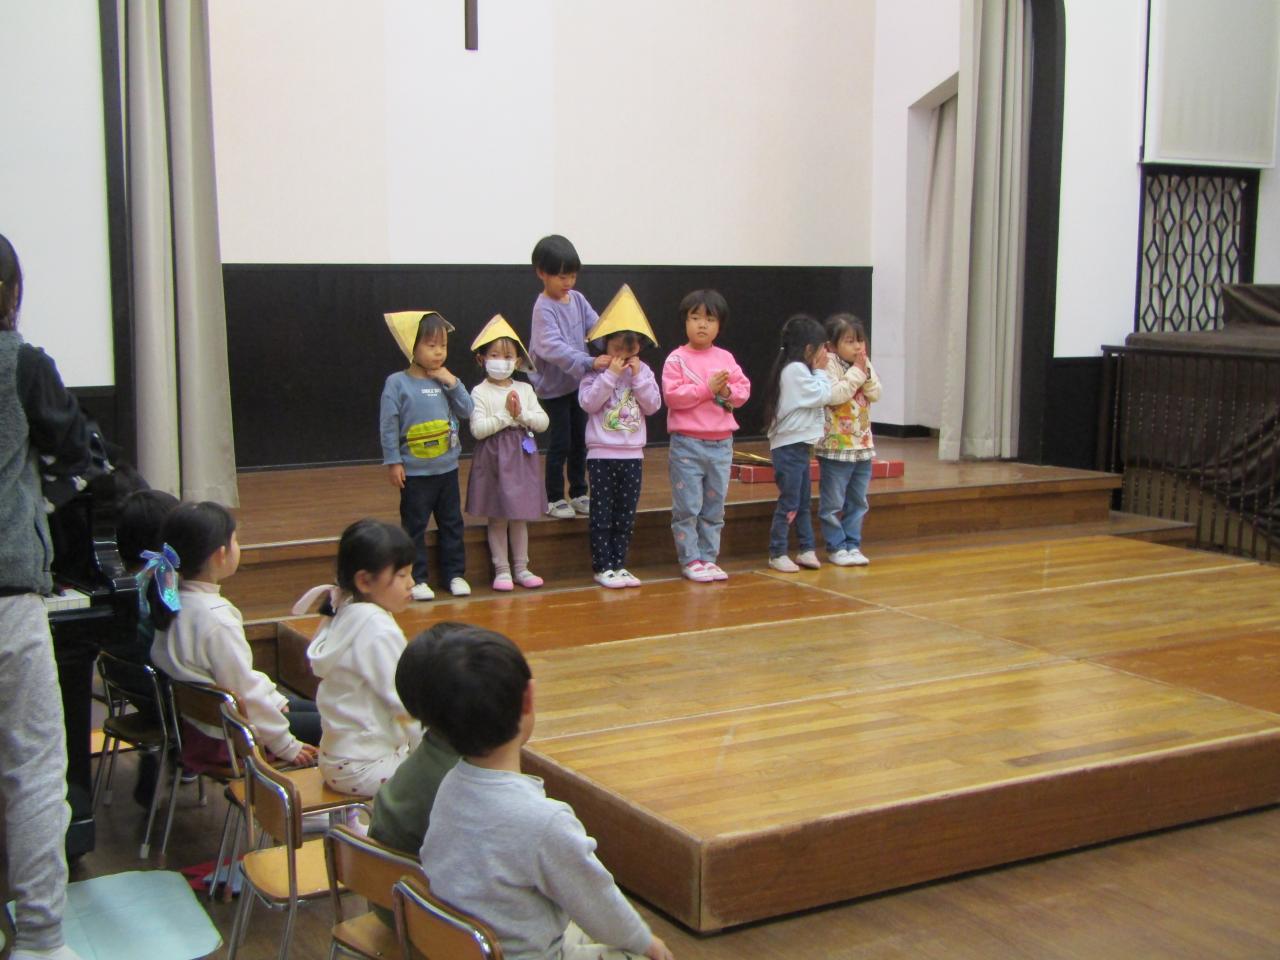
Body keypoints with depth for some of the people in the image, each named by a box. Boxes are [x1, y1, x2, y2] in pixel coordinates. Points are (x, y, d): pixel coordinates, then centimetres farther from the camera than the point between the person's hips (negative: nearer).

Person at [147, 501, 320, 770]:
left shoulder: (173, 599, 0)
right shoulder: (216, 618, -28)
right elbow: (245, 692, -23)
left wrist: (277, 701, 10)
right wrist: (287, 746, -13)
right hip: (220, 738, -9)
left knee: (315, 709, 17)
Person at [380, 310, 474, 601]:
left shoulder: (445, 380, 3)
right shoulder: (397, 383, -10)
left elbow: (466, 410, 1)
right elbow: (389, 425, -10)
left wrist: (453, 383, -10)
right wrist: (393, 462, -11)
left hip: (448, 468, 5)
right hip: (415, 471, -4)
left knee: (452, 523, 11)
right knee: (415, 526, 3)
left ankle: (455, 574, 21)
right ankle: (417, 579, 11)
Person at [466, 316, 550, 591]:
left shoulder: (524, 389, 6)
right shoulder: (480, 393, -6)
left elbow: (543, 422, 1)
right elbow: (477, 429, -17)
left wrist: (521, 414, -14)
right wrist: (506, 415, -18)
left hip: (522, 456, 4)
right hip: (494, 458, -4)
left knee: (519, 516, 11)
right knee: (497, 517, 3)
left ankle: (520, 568, 19)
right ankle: (502, 570, 11)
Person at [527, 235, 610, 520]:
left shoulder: (578, 299, 3)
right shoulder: (544, 308, -19)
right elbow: (553, 348, -31)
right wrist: (589, 363, -40)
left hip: (578, 381, 7)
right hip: (553, 384, -7)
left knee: (580, 440, 13)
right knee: (560, 443, -1)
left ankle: (578, 493, 26)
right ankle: (554, 499, 12)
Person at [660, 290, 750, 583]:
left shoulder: (726, 358, 9)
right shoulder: (677, 359, -5)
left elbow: (744, 390, 7)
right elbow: (672, 396, -15)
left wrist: (728, 391, -13)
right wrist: (707, 388, -19)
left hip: (721, 443, 5)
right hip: (687, 443, -5)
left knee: (714, 506, 11)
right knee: (687, 506, -2)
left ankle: (708, 557, 20)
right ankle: (690, 560, 6)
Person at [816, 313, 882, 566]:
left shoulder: (865, 365, 9)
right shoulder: (829, 364, -12)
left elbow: (876, 394, 3)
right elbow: (833, 395, -23)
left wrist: (866, 373, -11)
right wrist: (856, 373, -18)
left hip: (862, 444, 7)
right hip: (836, 446, -7)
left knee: (858, 501, 13)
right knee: (833, 502, 1)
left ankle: (852, 544, 22)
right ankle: (836, 547, 10)